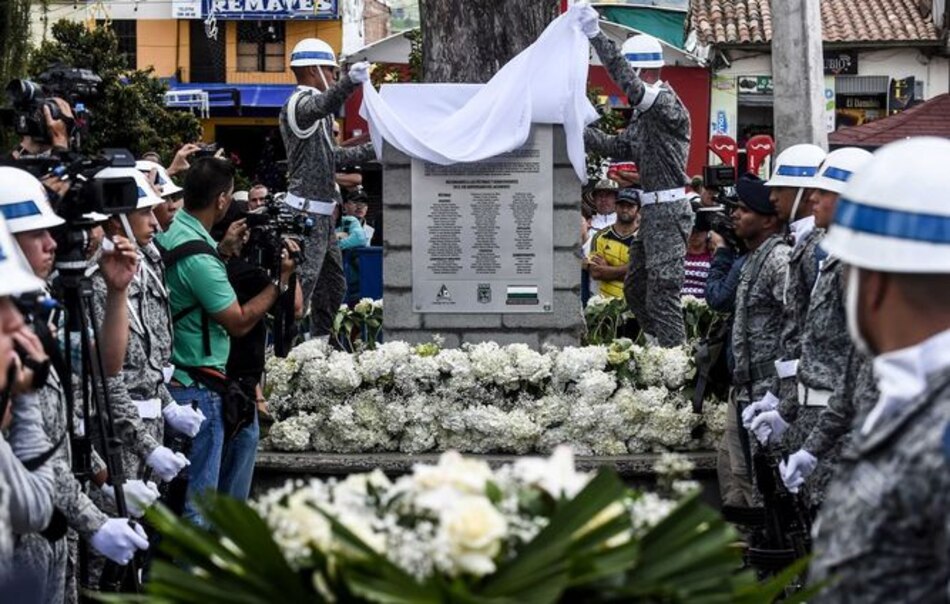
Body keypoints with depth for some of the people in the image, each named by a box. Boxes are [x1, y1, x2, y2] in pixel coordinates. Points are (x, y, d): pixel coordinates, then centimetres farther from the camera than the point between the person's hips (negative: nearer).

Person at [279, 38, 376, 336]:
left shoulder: (313, 105, 21)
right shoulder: (299, 104, -11)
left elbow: (331, 155, 29)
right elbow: (325, 104, -37)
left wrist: (373, 150, 29)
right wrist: (350, 80, -54)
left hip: (322, 212, 11)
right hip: (308, 210, -11)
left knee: (333, 283, 16)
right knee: (303, 282, -15)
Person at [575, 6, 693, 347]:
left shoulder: (667, 102, -14)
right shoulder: (644, 113, 16)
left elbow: (630, 85, -30)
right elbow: (619, 147, 21)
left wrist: (595, 36, -34)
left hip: (668, 211, -10)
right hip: (652, 210, 10)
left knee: (662, 293, -10)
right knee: (635, 288, 15)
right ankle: (662, 349, 23)